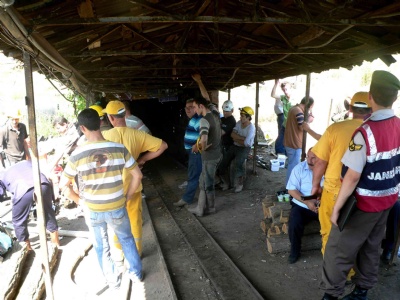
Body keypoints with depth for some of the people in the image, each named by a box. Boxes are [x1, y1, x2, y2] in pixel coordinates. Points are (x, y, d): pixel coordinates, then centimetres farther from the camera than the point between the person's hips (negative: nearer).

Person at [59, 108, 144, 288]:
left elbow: (63, 185, -6)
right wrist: (127, 197, 5)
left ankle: (113, 280, 39)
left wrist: (80, 199, 8)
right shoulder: (119, 149, -14)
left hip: (93, 210, 0)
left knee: (101, 247, 22)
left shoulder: (77, 154, -14)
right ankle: (136, 273, 39)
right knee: (126, 239, 25)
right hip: (117, 208, 0)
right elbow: (137, 175, -8)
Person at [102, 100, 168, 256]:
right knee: (135, 218, 18)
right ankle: (137, 251, 31)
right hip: (132, 185, 1)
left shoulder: (105, 135, -17)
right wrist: (142, 159, -5)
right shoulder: (137, 134, -12)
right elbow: (163, 146, -10)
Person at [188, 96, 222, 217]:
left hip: (209, 157, -9)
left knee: (208, 183, 8)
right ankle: (200, 208, 25)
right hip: (217, 154, 9)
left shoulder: (204, 120, -22)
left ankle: (210, 208, 25)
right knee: (203, 182, 17)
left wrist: (202, 147, -17)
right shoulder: (215, 116, 7)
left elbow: (204, 140, -39)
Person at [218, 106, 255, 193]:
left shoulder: (251, 127, -16)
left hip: (245, 148, -6)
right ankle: (225, 182, 14)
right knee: (223, 162, -7)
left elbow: (246, 143, -24)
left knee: (238, 162, -34)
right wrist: (242, 138, -20)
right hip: (235, 146, 6)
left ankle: (240, 184, -12)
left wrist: (236, 139, -9)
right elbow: (232, 134, -8)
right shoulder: (239, 123, 3)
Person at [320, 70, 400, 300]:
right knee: (371, 247, 21)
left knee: (339, 249, 7)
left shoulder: (365, 132, -27)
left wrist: (337, 207, -17)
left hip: (364, 203, -7)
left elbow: (353, 176, -26)